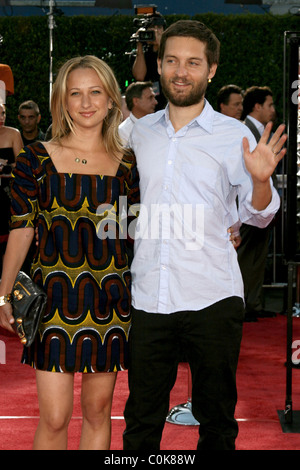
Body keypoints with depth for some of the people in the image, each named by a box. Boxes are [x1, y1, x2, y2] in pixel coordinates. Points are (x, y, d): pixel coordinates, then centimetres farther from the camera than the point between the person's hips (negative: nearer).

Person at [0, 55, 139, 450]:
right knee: (54, 417, -3)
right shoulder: (37, 158, -1)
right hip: (55, 297, -2)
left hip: (110, 299, 2)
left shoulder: (127, 163, 5)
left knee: (98, 410, 11)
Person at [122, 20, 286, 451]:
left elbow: (257, 215, 0)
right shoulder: (139, 131, 9)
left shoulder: (234, 136, -2)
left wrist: (261, 180, -19)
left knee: (216, 418, 10)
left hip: (213, 300, -2)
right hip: (149, 297, 3)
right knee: (141, 419, 8)